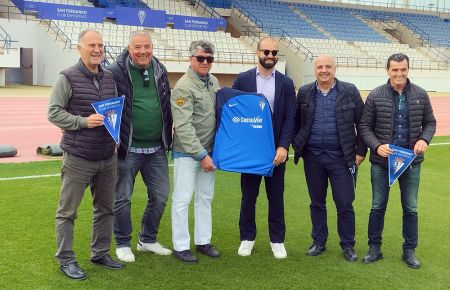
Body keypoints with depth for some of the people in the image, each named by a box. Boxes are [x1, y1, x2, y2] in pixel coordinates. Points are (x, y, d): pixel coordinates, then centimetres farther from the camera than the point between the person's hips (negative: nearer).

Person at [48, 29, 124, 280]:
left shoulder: (110, 78, 9)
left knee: (106, 208, 14)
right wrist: (83, 121, -19)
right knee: (68, 211, 4)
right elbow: (54, 113, -9)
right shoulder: (68, 78, -7)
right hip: (78, 158, -5)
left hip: (108, 158, 6)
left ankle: (101, 253, 29)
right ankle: (66, 260, 17)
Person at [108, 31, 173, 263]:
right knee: (122, 198, 6)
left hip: (157, 149, 5)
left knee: (160, 196, 12)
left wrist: (167, 138, 13)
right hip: (128, 149, -5)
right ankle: (122, 244, 25)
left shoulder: (159, 71, 7)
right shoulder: (116, 72, -11)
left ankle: (148, 240, 30)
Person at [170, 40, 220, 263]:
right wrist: (201, 155, -19)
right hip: (187, 152, -7)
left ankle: (203, 241, 26)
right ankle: (180, 246, 11)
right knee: (182, 199, 0)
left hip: (208, 150, 7)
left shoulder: (214, 82, 7)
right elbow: (183, 127, -19)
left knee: (205, 197, 14)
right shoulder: (183, 87, -15)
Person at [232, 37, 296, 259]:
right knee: (248, 196, 8)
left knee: (276, 197, 8)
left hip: (276, 149, 0)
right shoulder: (242, 79, 2)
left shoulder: (286, 83, 3)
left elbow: (289, 118, -2)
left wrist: (283, 147, -12)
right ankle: (247, 238, 21)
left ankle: (277, 240, 19)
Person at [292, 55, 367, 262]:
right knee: (317, 202, 12)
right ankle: (318, 242, 25)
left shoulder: (350, 91, -2)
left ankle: (348, 246, 19)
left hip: (341, 157, -2)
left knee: (345, 204, 4)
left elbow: (362, 123, 1)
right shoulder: (304, 93, 4)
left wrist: (361, 151, -2)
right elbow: (297, 122, 11)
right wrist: (297, 147, 4)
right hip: (312, 157, 2)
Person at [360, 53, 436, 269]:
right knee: (378, 206, 9)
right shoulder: (375, 96, -7)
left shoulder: (420, 95, -1)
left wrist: (424, 139, -13)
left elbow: (430, 122, 7)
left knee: (410, 208, 10)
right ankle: (374, 248, 23)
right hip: (381, 161, -1)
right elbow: (365, 127, -4)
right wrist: (377, 146, -19)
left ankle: (409, 251, 24)